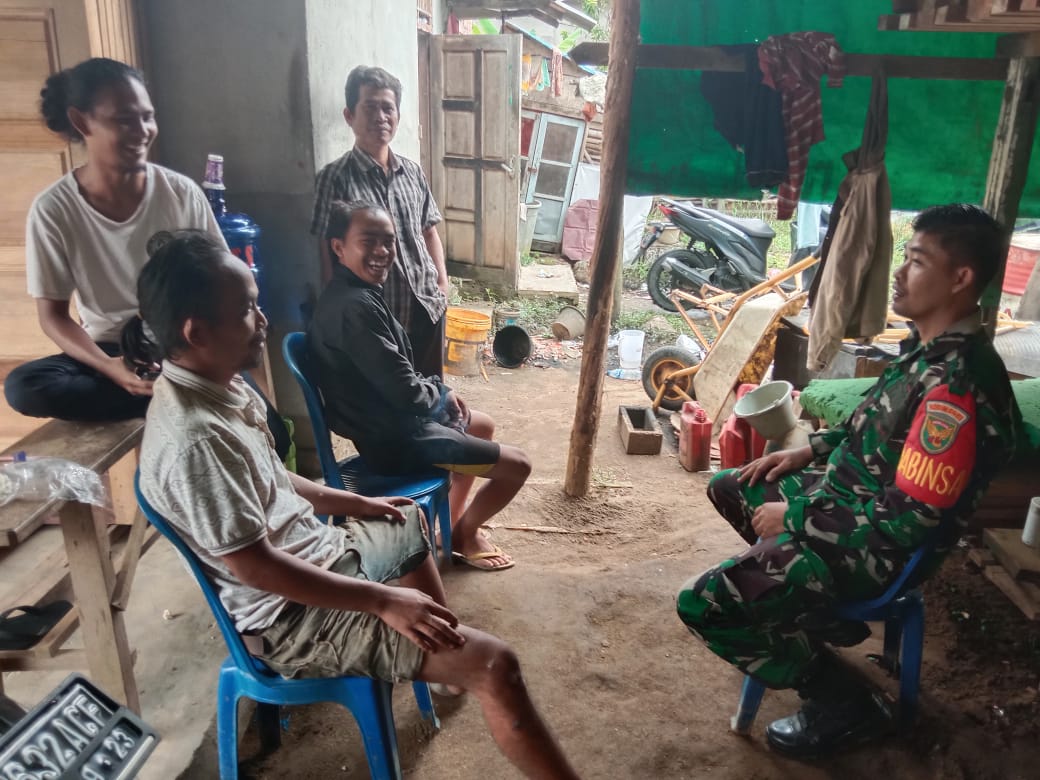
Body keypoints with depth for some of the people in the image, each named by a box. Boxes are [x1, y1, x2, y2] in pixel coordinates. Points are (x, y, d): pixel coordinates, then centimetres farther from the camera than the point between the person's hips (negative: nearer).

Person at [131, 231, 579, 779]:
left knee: (410, 524, 33)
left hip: (312, 550, 10)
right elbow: (257, 568, -27)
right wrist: (383, 601, -22)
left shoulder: (216, 385, 1)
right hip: (293, 615, -10)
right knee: (492, 664, -17)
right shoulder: (193, 440, -30)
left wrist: (354, 504, 17)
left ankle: (446, 653, 45)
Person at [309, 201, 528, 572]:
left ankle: (455, 521, 39)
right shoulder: (356, 307, -28)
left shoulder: (350, 294, 6)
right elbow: (405, 391, -27)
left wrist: (439, 390, 2)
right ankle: (463, 535, 24)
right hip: (395, 437, -11)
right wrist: (440, 391, -6)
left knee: (483, 425, 32)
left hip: (390, 419, 11)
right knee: (518, 466, -2)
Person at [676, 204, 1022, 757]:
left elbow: (911, 521, -29)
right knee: (728, 488, 24)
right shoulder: (930, 346, 1)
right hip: (846, 492, 10)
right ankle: (821, 611, 25)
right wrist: (809, 452, 8)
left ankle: (844, 705, 3)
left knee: (702, 604, -17)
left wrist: (796, 517, -19)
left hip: (876, 547, -10)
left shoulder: (957, 386, -30)